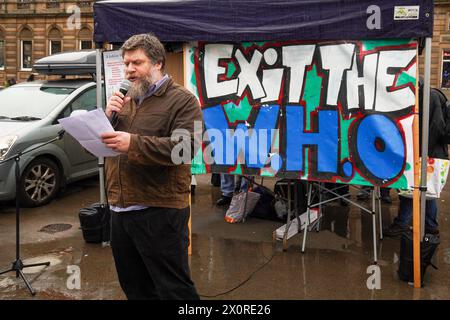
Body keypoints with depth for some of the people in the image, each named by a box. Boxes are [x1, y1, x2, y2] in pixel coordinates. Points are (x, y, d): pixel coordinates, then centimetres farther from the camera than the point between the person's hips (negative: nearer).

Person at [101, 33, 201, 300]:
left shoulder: (182, 100, -4)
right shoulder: (125, 101, 17)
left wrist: (134, 143, -28)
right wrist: (108, 116, -2)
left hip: (160, 211, -7)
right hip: (120, 210, 7)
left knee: (173, 289, 2)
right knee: (134, 287, 19)